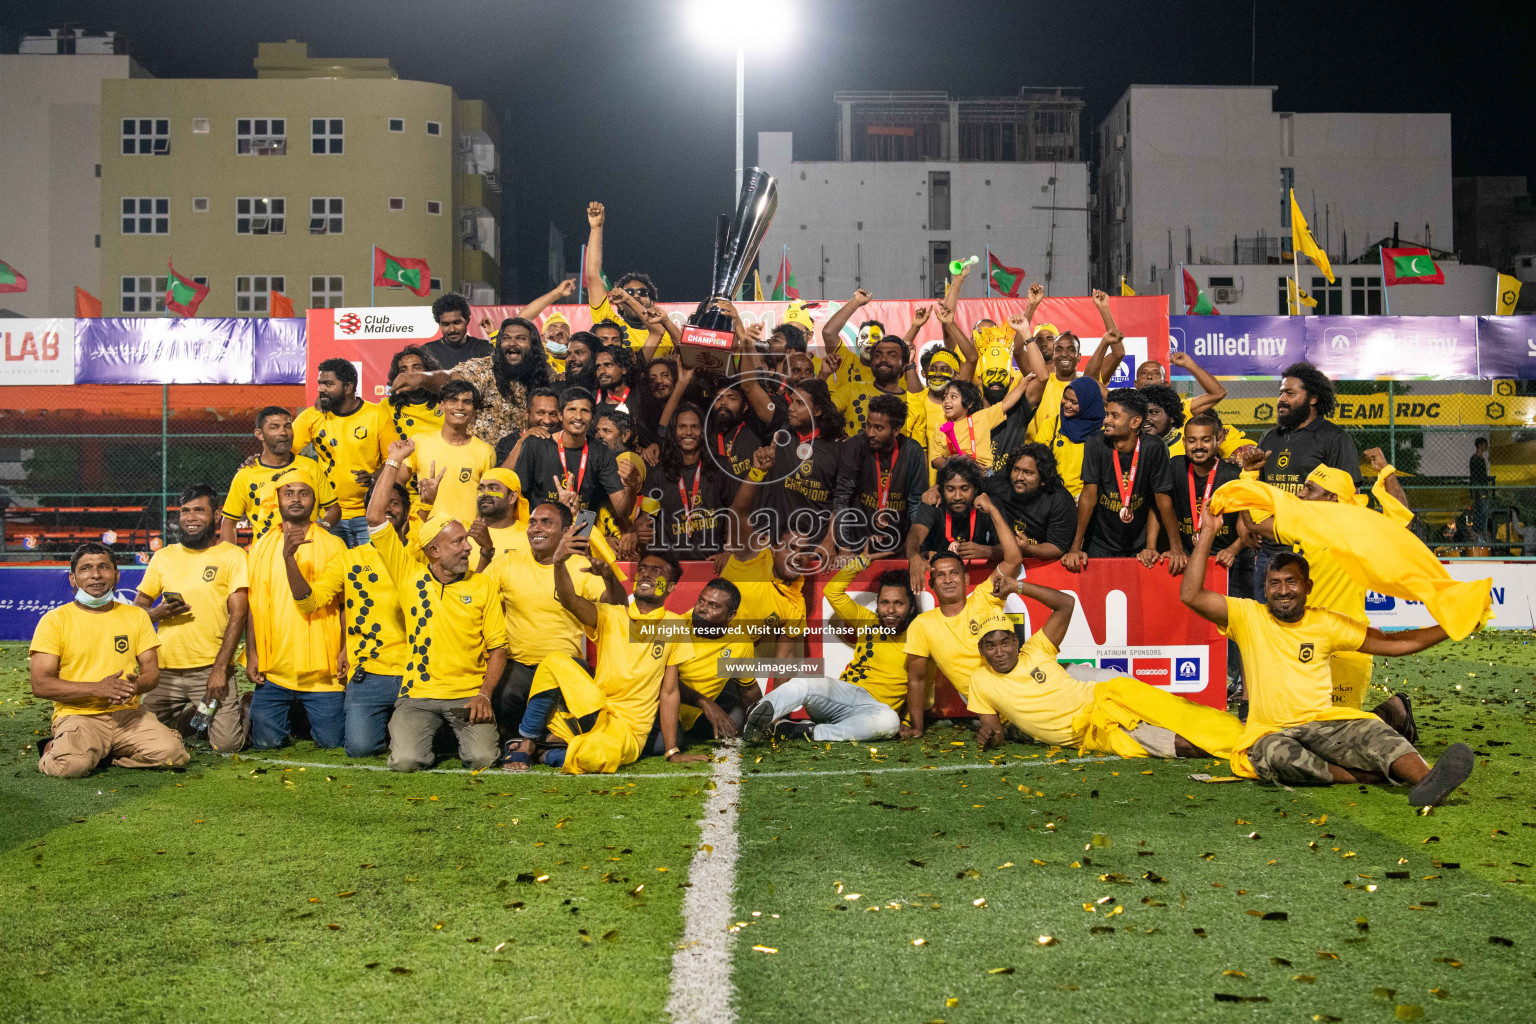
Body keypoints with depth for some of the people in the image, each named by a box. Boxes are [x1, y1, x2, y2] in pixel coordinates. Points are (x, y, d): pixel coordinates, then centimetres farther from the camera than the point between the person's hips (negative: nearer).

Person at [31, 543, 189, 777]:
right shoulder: (55, 620, 2)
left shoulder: (136, 615, 13)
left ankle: (104, 751, 2)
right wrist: (97, 688, -19)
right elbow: (40, 684, -6)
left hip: (127, 712, 3)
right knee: (72, 764, -35)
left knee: (171, 752, -24)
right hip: (77, 715, -3)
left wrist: (136, 685, -14)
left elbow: (152, 671, 11)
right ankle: (54, 749, 3)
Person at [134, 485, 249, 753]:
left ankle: (243, 709, 21)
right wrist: (157, 613, -9)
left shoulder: (232, 556, -1)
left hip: (210, 669, -4)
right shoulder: (163, 557, 12)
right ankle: (192, 716, 31)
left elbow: (238, 616, -7)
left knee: (226, 743, -11)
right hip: (165, 670, 4)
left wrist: (220, 669, -15)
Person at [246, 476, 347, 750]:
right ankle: (290, 718, 31)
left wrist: (347, 649, -6)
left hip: (322, 669, -1)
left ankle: (310, 717, 31)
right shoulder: (261, 548, 10)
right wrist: (252, 654, 2)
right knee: (265, 741, -1)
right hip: (273, 669, 2)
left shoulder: (333, 545, 5)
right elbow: (254, 606, 10)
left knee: (330, 740, -2)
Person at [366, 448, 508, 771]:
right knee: (405, 761, -22)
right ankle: (419, 732, 14)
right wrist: (393, 461, -2)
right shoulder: (409, 574, 2)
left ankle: (465, 731, 16)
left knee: (482, 758, -20)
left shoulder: (484, 584, 4)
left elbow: (497, 648, 4)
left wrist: (484, 694, -10)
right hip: (418, 695, 0)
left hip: (469, 693, 0)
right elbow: (375, 517, -4)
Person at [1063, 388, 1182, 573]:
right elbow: (1089, 495, -13)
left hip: (1138, 546, 0)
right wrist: (1075, 548, -17)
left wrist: (1176, 548, -12)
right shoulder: (1095, 445, -12)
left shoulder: (1153, 449, -11)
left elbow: (1163, 499, -8)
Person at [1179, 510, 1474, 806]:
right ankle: (1364, 775, -31)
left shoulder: (1327, 623, 12)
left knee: (1371, 730, -29)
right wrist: (1208, 533, -9)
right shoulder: (1248, 617, 4)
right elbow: (1190, 595, -7)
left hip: (1326, 724, 2)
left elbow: (1391, 643, 11)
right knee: (1276, 753, -37)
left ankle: (1426, 780, -53)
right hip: (1272, 732, -2)